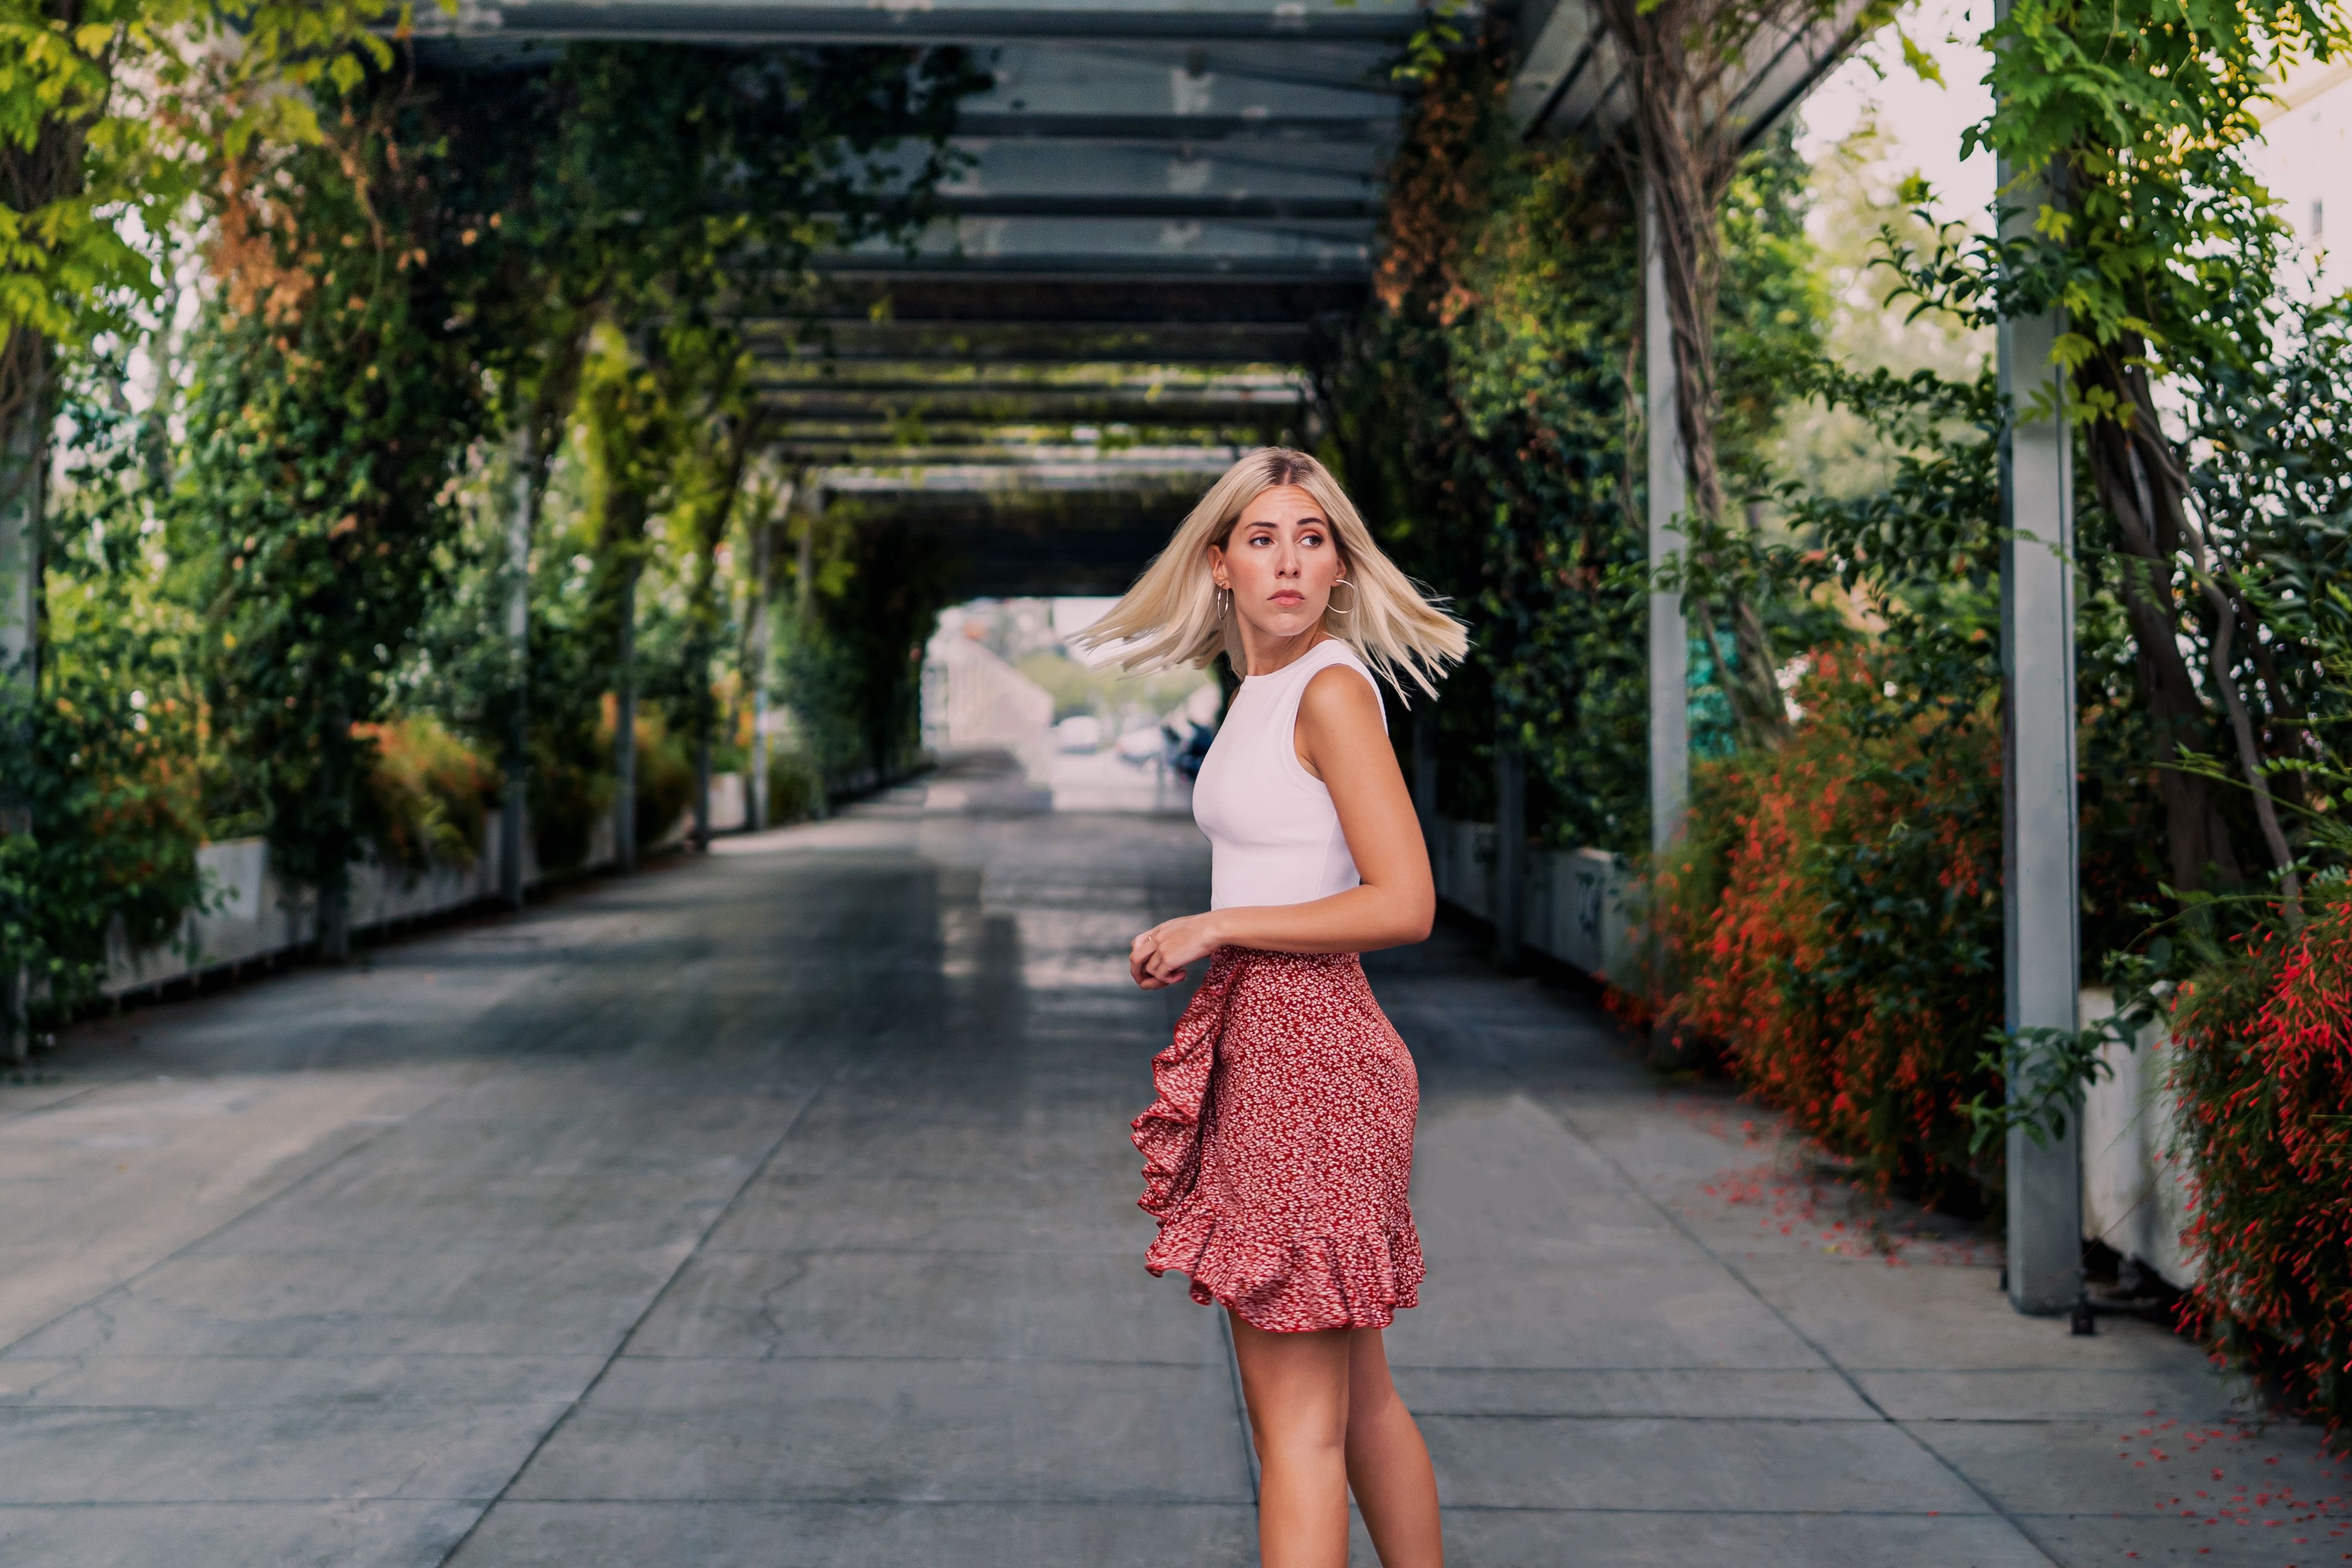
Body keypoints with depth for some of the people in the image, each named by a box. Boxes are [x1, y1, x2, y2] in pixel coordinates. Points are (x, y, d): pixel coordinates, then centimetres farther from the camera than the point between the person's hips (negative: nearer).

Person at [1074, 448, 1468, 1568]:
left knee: (1299, 1423, -7)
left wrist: (1212, 929, -13)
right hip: (1260, 1042, 9)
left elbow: (1403, 906, -19)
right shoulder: (1259, 692, 14)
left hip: (1308, 1054, -9)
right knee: (1356, 1399, 18)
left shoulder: (1333, 688, -12)